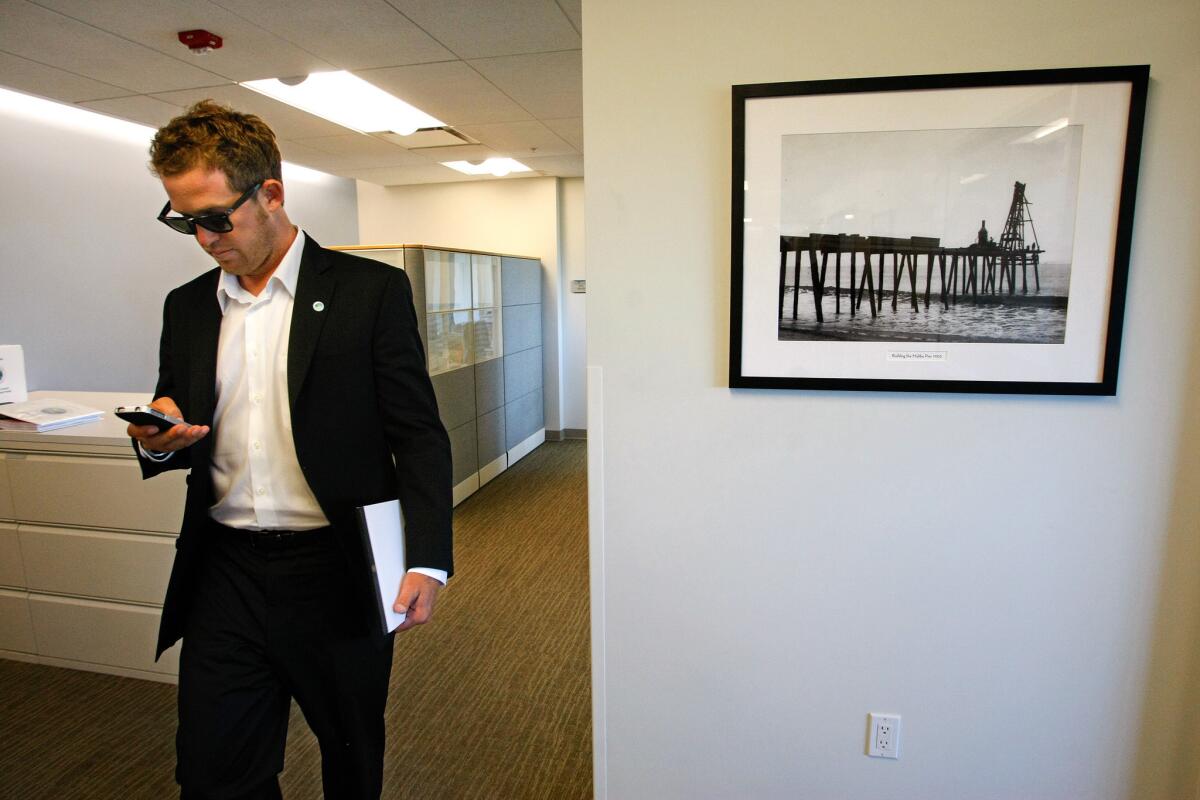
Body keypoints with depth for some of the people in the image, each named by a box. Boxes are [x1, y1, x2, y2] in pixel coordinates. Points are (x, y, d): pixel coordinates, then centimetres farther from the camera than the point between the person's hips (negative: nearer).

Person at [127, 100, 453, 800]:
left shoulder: (372, 290, -7)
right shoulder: (187, 307, 9)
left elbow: (419, 435, -9)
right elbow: (178, 439, 16)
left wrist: (427, 560, -17)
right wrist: (160, 440, -8)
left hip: (339, 576, -3)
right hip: (223, 577, 4)